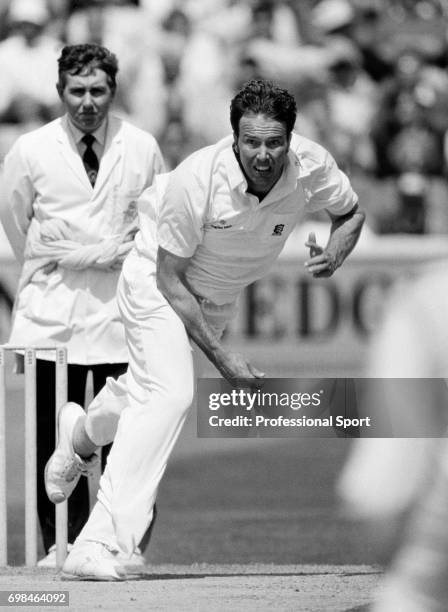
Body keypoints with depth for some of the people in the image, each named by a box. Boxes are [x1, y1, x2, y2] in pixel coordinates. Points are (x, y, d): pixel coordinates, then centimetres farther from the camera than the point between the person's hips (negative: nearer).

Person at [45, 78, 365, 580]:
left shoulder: (311, 168, -23)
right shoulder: (198, 180, -35)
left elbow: (350, 213, 0)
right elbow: (169, 276, -24)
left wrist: (333, 255, -23)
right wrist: (221, 356, -27)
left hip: (219, 297, 6)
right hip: (158, 280, -6)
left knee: (153, 388, 22)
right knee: (169, 393, -25)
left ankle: (82, 432, 57)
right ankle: (99, 546, -28)